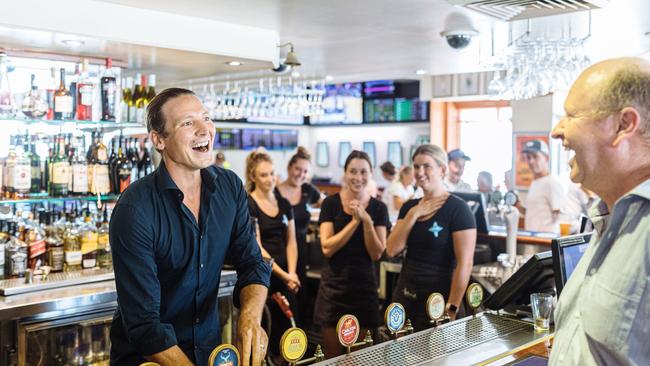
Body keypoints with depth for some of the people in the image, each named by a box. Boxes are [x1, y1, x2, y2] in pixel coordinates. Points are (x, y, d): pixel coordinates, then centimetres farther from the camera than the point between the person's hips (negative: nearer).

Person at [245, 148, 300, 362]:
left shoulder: (284, 204, 11)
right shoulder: (248, 205, -7)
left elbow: (291, 242, 10)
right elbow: (256, 248, -12)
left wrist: (291, 273, -5)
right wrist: (283, 275, -15)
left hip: (284, 278, 6)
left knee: (287, 329, 6)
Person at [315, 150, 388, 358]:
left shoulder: (378, 208, 1)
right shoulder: (331, 203, -3)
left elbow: (377, 254, -5)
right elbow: (327, 248, -11)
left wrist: (366, 220, -17)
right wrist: (355, 221, -17)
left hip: (364, 285, 2)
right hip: (334, 286, -1)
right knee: (332, 355, 4)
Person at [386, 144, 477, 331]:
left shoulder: (457, 209, -10)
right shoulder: (409, 207, 8)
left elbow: (465, 263, -15)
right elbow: (392, 250, -1)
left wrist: (451, 309, -18)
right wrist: (414, 214, -8)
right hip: (404, 296, 6)